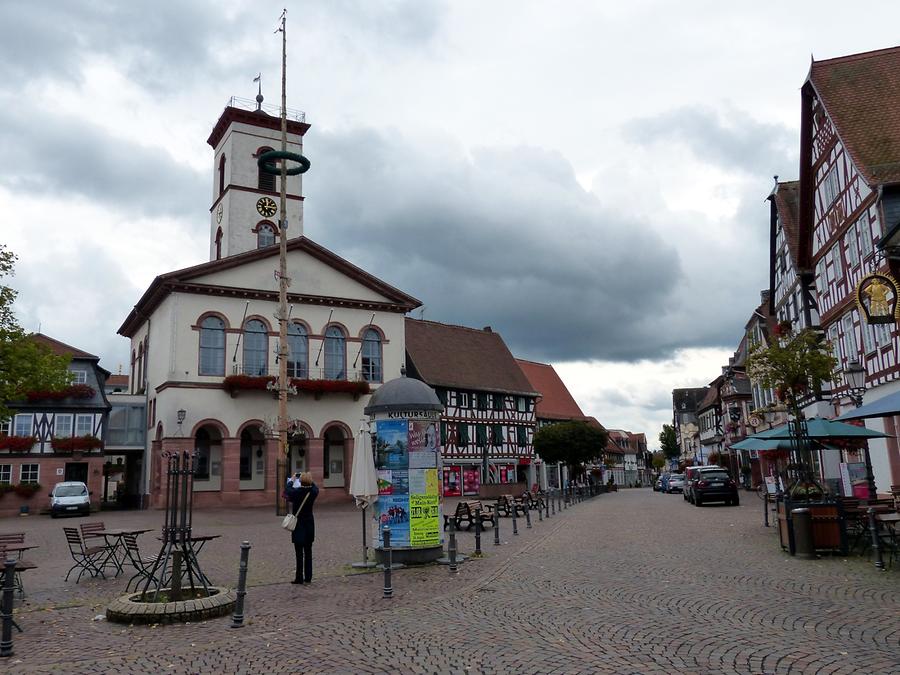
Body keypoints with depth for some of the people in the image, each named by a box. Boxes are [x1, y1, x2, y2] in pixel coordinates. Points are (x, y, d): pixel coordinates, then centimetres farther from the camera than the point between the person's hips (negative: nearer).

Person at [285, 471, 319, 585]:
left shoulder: (296, 492, -17)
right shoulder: (313, 492, -8)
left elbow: (287, 490, 5)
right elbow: (315, 487, 17)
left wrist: (292, 480, 21)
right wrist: (309, 480, 27)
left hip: (298, 525, -4)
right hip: (309, 525, 4)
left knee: (299, 552, 1)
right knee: (308, 552, 10)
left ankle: (299, 577, 4)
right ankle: (308, 577, 15)